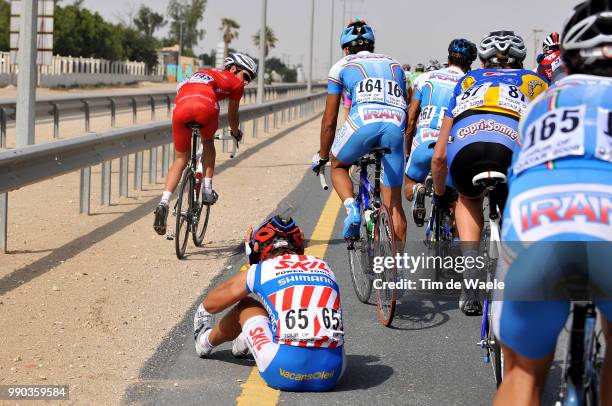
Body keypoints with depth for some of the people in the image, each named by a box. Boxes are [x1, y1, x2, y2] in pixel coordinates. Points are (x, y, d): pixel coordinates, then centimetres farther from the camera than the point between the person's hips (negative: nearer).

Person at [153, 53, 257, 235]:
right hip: (205, 106, -4)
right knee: (208, 142, 30)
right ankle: (207, 189, 21)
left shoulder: (201, 74, 41)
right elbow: (232, 116, 38)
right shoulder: (235, 83, 27)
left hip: (181, 107, 4)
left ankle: (163, 203, -1)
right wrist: (236, 133, 59)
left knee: (181, 159, 16)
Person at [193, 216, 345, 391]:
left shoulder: (260, 271, 8)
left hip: (285, 375, -3)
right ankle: (246, 343, 58)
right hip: (331, 376, 3)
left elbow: (210, 305, 25)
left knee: (245, 306, 22)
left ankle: (206, 341, 52)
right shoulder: (323, 267, 18)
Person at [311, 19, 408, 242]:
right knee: (393, 203, 12)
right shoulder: (394, 64, 34)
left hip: (364, 119, -2)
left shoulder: (341, 66, 25)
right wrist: (407, 149, 51)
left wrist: (322, 156, 38)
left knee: (338, 166, 27)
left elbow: (329, 120, 26)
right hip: (396, 124, 2)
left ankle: (351, 208, 0)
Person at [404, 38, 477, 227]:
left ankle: (417, 190, -13)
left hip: (424, 143, 0)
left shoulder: (425, 78, 13)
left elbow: (410, 121, 12)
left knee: (409, 187, 22)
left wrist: (407, 151, 23)